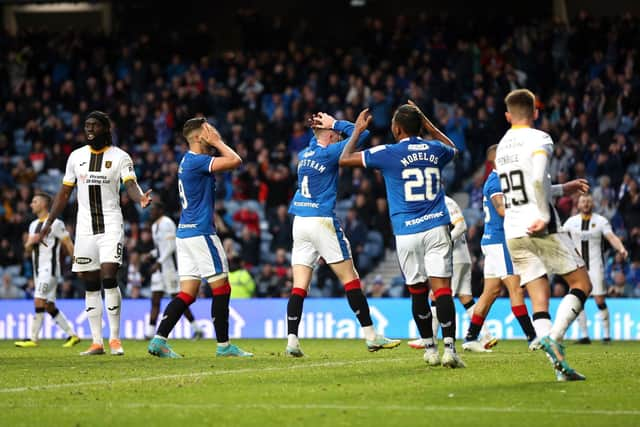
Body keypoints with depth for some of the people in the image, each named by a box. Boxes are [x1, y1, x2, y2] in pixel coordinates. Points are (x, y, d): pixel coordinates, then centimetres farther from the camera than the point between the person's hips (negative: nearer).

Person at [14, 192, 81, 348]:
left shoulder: (55, 224, -9)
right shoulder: (34, 225, 16)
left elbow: (69, 245, -8)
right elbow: (27, 248, 19)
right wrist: (31, 242, -5)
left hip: (49, 269, -9)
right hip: (38, 270, 9)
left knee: (39, 302, -14)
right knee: (49, 306, 8)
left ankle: (33, 339, -13)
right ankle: (72, 335, 15)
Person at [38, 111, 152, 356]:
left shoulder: (120, 157, -1)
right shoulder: (76, 156, 9)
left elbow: (130, 185, -15)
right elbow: (64, 193, 15)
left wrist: (140, 198, -38)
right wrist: (48, 224, 11)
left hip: (111, 225, -4)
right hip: (85, 227, 4)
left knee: (109, 278, -15)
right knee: (90, 286, 3)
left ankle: (115, 338, -5)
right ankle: (97, 342, 7)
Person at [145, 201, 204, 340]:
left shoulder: (167, 223, -13)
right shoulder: (155, 225, 16)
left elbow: (171, 246, -19)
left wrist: (159, 262, -23)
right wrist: (151, 254, 8)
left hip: (170, 265, -9)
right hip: (160, 267, 9)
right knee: (155, 301, 2)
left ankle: (197, 329, 5)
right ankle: (150, 333, -1)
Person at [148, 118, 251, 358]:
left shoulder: (189, 161, 16)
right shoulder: (196, 161, -14)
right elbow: (235, 161, -21)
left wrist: (216, 143, 16)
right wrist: (217, 143, -9)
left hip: (186, 232, 10)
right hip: (200, 232, -10)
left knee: (188, 293, 6)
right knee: (221, 288, -1)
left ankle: (159, 340, -2)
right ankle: (223, 345, 4)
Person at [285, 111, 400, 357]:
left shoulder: (304, 154, 12)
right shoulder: (328, 153, -8)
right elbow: (361, 135, -7)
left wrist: (319, 126, 21)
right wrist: (335, 123, 1)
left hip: (299, 222, 7)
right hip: (322, 220, -7)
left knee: (299, 286, 2)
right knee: (351, 280, -1)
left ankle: (292, 341, -7)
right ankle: (370, 336, 0)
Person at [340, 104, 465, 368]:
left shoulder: (389, 154, -4)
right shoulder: (435, 150, 7)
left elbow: (344, 159, 6)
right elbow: (453, 148, 35)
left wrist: (358, 130, 19)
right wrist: (427, 123, 36)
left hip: (406, 232, -1)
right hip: (436, 227, 1)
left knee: (417, 291, 10)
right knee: (442, 288, -6)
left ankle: (430, 349, 16)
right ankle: (449, 347, -18)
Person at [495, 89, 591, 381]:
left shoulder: (502, 147, 18)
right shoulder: (539, 140, -5)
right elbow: (538, 180, -22)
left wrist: (563, 189, 31)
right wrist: (545, 217, -16)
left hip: (514, 233, 6)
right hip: (541, 229, -6)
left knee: (539, 300, 2)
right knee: (581, 284, 4)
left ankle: (560, 366, -13)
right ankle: (553, 337, -18)